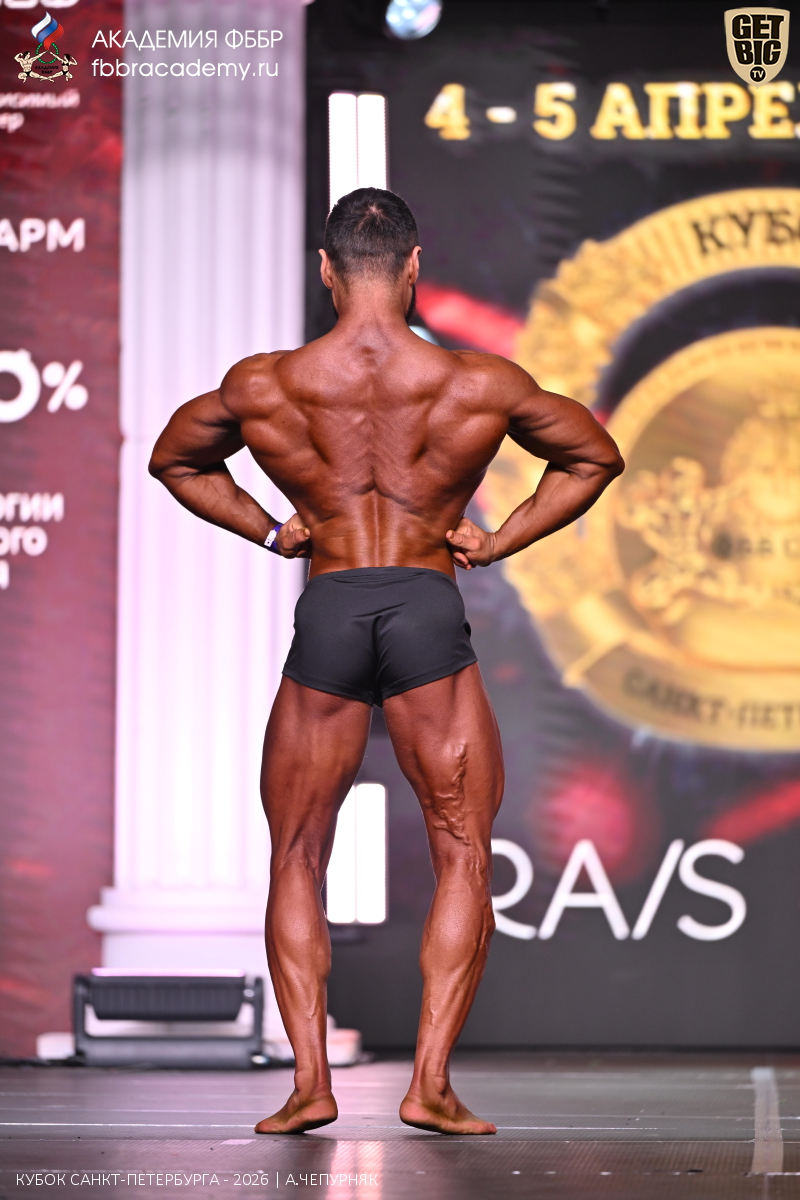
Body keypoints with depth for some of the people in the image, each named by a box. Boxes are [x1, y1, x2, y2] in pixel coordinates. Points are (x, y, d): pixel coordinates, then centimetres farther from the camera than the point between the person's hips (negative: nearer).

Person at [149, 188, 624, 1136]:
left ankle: (310, 1081, 3)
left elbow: (173, 460, 18)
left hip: (326, 613, 1)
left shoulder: (261, 385, -1)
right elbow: (596, 457, 11)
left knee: (296, 860, 13)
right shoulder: (480, 384, -3)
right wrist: (499, 542, 12)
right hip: (431, 607, -1)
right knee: (463, 856, 9)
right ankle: (430, 1083, -1)